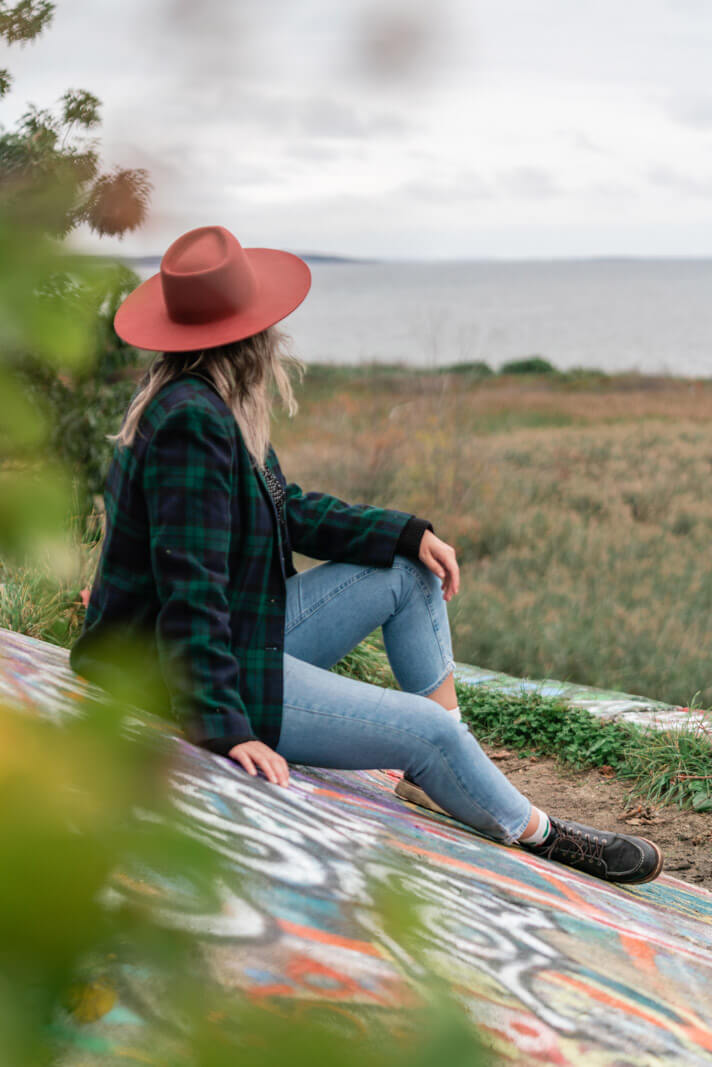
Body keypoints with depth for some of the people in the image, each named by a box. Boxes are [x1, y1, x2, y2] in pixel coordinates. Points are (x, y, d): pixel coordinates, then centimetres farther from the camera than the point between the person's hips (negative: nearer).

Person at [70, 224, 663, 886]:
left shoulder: (215, 406, 5)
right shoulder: (191, 421, -26)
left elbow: (289, 510, 14)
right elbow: (189, 589, -29)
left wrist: (409, 533, 7)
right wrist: (227, 730, -31)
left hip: (241, 633, 10)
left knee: (411, 571, 11)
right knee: (430, 733, -8)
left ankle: (437, 778, 16)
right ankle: (536, 835, 19)